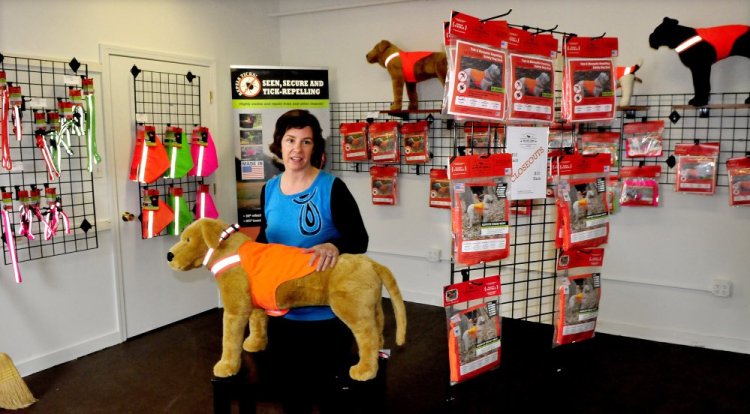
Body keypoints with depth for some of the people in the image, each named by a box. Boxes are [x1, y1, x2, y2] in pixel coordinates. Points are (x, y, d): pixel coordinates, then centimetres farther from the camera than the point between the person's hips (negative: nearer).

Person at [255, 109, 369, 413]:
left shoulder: (332, 188, -14)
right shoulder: (269, 190, 2)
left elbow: (360, 239, -13)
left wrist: (334, 246, -32)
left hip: (327, 312, -4)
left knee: (327, 388, 14)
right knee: (290, 386, 22)